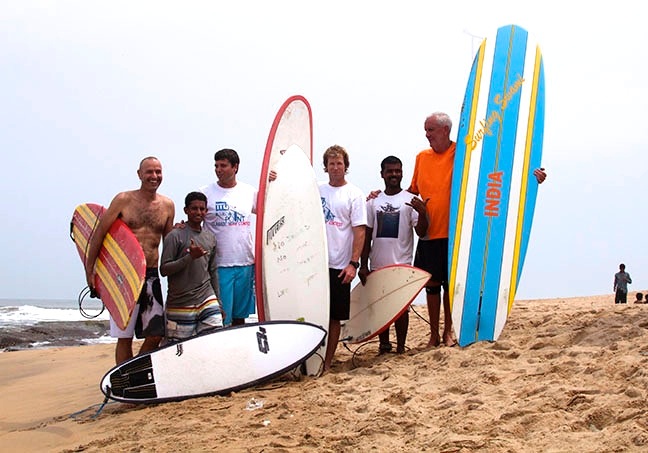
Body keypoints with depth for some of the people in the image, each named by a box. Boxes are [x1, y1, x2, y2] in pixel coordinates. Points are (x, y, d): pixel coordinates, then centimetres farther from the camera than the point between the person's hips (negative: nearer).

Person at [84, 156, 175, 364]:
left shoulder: (167, 205, 9)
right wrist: (89, 269, -1)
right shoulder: (124, 200, -2)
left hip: (151, 276, 4)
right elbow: (99, 232, 0)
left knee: (156, 335, 1)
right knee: (124, 337, 0)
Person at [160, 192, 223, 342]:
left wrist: (219, 302, 19)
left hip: (207, 300, 5)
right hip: (180, 304, -5)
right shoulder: (175, 236, -4)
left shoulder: (210, 238, 15)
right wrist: (190, 257, -20)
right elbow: (164, 269, -9)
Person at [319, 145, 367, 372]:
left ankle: (327, 362, 14)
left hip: (339, 266, -3)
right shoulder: (316, 190, 9)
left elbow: (359, 231, -5)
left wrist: (353, 263, -14)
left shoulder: (354, 194, -2)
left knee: (334, 317, 4)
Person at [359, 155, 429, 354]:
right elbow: (367, 236, 9)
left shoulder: (410, 200, -1)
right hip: (377, 265, 3)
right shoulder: (373, 202, 7)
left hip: (401, 264, -3)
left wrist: (422, 213, -28)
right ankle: (383, 344, 22)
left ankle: (401, 347, 12)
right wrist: (363, 265, 6)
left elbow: (421, 232, -9)